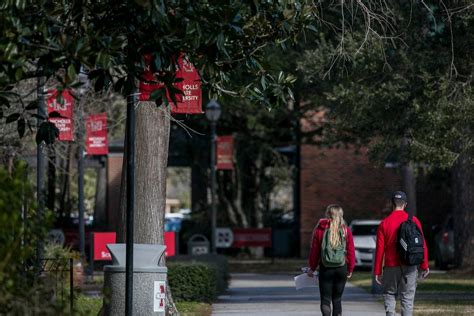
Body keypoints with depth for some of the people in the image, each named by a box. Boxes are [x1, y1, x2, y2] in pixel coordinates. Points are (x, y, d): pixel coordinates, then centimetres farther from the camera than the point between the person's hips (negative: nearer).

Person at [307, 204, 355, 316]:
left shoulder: (319, 229, -3)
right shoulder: (346, 230, -1)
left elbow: (314, 251, 1)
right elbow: (351, 252, 1)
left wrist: (312, 268, 11)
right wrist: (350, 269, 12)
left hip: (325, 269, -1)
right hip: (342, 269, 2)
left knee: (325, 299, 1)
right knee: (337, 299, 14)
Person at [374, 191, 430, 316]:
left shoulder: (384, 223, -3)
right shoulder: (414, 221, -1)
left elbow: (380, 249, -3)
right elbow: (422, 245, -2)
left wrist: (377, 271, 2)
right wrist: (424, 266, 4)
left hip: (391, 266, 0)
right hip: (410, 267, 0)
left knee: (389, 294, 15)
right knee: (407, 297, 5)